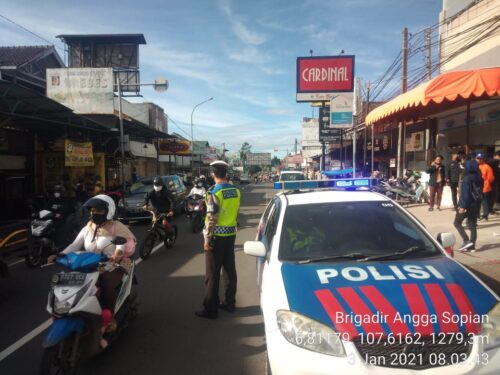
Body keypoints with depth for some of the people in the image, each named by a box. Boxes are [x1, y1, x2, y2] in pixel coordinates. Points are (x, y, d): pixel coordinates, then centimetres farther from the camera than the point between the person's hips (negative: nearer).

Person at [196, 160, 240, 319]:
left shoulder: (214, 192, -16)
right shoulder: (235, 191, 4)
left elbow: (211, 219, -18)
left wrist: (207, 239, -12)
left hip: (217, 236, -7)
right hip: (231, 234, 7)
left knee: (212, 274, 2)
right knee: (230, 269, 14)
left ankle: (211, 309, 10)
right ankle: (230, 303, 25)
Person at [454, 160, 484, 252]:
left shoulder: (467, 179, -16)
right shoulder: (479, 178, 7)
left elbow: (465, 194, -20)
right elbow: (480, 191, 15)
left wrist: (463, 206, -20)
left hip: (467, 205, -7)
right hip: (476, 205, 7)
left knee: (457, 223, 6)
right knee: (473, 225, 11)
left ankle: (467, 241, -5)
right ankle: (472, 246, 12)